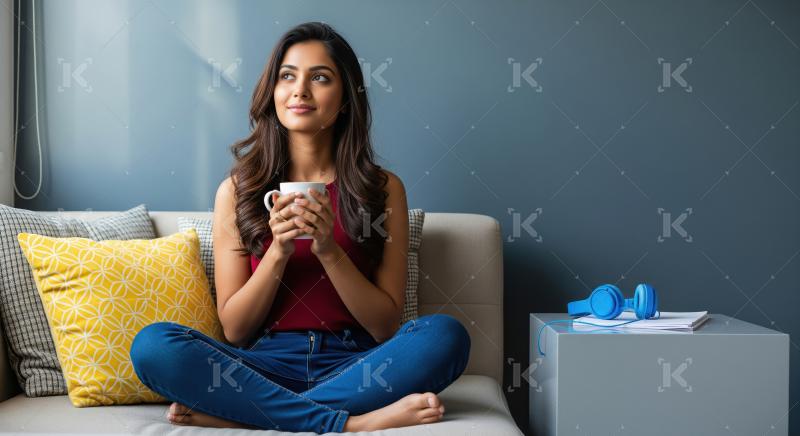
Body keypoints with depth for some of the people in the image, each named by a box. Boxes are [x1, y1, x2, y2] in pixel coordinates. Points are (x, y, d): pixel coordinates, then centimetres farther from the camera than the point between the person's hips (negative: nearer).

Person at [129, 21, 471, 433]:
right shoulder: (238, 190, 4)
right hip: (266, 364, 0)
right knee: (152, 343, -25)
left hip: (353, 363, 1)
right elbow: (235, 330, 2)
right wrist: (279, 250, -13)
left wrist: (329, 250, -14)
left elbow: (387, 326, 1)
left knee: (446, 334, -28)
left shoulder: (383, 188, 3)